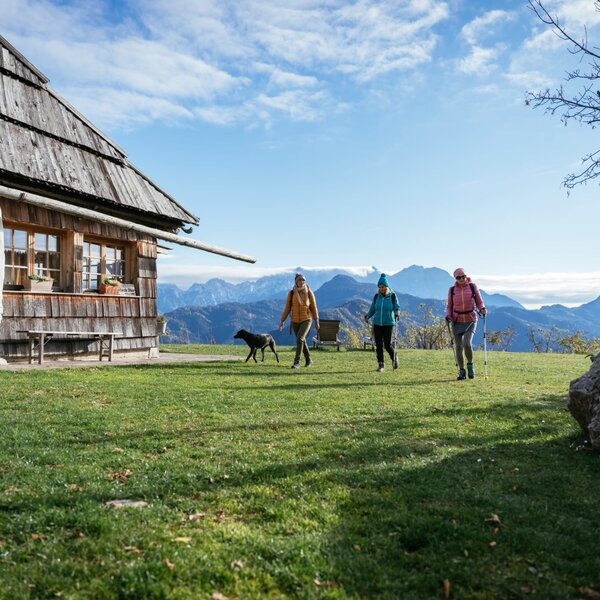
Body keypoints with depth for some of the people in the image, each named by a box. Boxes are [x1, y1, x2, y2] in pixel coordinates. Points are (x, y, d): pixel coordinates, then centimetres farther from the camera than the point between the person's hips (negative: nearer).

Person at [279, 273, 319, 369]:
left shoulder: (309, 292, -4)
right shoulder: (291, 293, -2)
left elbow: (313, 307, 1)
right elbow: (287, 308, 2)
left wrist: (316, 321, 3)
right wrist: (282, 321, -2)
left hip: (306, 320, -3)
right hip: (295, 321, 3)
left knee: (299, 339, -20)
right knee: (302, 341, 14)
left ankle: (297, 362, -15)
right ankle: (308, 360, 35)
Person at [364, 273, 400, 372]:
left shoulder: (392, 296, -3)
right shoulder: (376, 296, 5)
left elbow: (396, 307, -1)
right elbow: (372, 309, 11)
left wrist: (396, 312, -24)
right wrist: (367, 316, -6)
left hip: (388, 323, -3)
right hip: (377, 323, 3)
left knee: (387, 345, -4)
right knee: (378, 345, -1)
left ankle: (394, 357, 27)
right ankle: (381, 365, 8)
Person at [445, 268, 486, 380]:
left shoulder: (473, 287, 0)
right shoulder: (452, 290, 4)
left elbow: (479, 301, 8)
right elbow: (449, 306, 12)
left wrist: (482, 309, -12)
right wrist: (448, 315, -6)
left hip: (470, 320, -2)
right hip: (457, 321, 2)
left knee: (467, 343, -18)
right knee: (458, 346, 0)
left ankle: (470, 365, 9)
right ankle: (461, 371, 12)